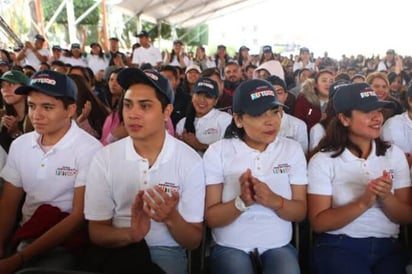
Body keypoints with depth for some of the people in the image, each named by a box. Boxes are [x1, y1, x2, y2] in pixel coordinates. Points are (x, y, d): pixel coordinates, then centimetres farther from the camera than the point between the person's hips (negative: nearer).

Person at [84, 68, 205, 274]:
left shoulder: (190, 161, -9)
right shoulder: (104, 158, -4)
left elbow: (193, 241, -5)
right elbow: (96, 232, -3)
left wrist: (171, 218, -26)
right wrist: (130, 234, -24)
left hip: (165, 251, -1)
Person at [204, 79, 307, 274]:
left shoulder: (293, 150, 0)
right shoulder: (217, 152, -7)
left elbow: (300, 212, 0)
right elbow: (210, 218, -7)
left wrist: (274, 201, -21)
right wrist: (241, 202, -26)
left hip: (278, 246, 2)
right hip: (230, 247, -1)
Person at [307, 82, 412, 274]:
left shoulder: (395, 155, 6)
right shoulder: (322, 161, -5)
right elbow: (318, 223, -8)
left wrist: (386, 197, -16)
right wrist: (363, 203, -21)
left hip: (388, 247, 3)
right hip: (339, 247, -2)